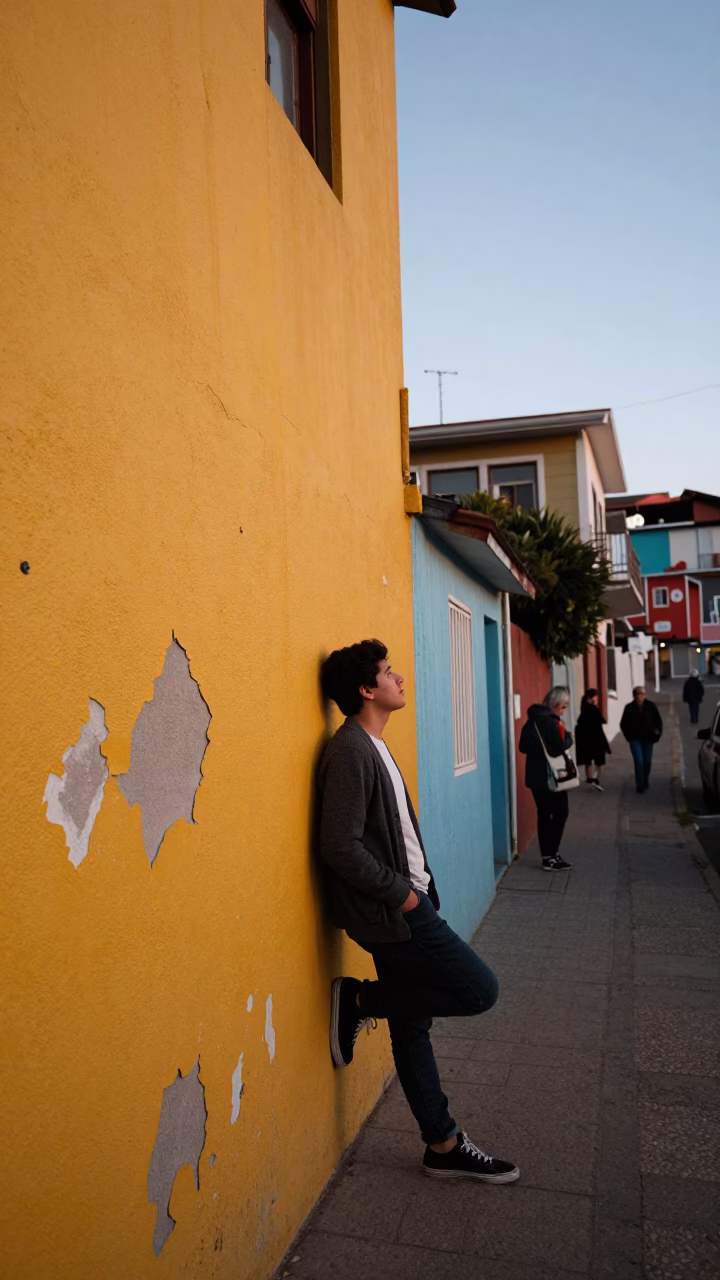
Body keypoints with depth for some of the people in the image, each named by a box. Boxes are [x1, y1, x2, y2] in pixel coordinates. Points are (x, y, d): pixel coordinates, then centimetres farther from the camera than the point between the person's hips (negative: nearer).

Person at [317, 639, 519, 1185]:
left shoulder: (373, 747, 12)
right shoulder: (350, 752, -19)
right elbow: (340, 846, -24)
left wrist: (416, 888, 9)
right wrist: (399, 893, -16)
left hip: (407, 903, 9)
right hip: (390, 913, -9)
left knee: (412, 1024, 16)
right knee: (480, 988, -3)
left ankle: (443, 1146, 29)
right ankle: (358, 1001, 6)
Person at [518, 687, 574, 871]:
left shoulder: (533, 719, 9)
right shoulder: (551, 722, -17)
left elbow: (523, 747, 12)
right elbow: (559, 748, -22)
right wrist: (569, 738, -5)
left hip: (535, 776, 8)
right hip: (551, 777, -8)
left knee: (544, 814, 13)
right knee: (560, 814, 3)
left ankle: (547, 856, 17)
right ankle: (551, 857, 2)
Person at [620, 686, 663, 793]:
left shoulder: (650, 706, -3)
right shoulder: (630, 708, -5)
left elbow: (658, 720, 5)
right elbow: (624, 724, 3)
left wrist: (657, 734, 0)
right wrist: (629, 736, -1)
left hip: (648, 738, 2)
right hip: (635, 739, -2)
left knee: (647, 761, 9)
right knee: (639, 761, -10)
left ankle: (645, 782, 33)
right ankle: (640, 785, -3)